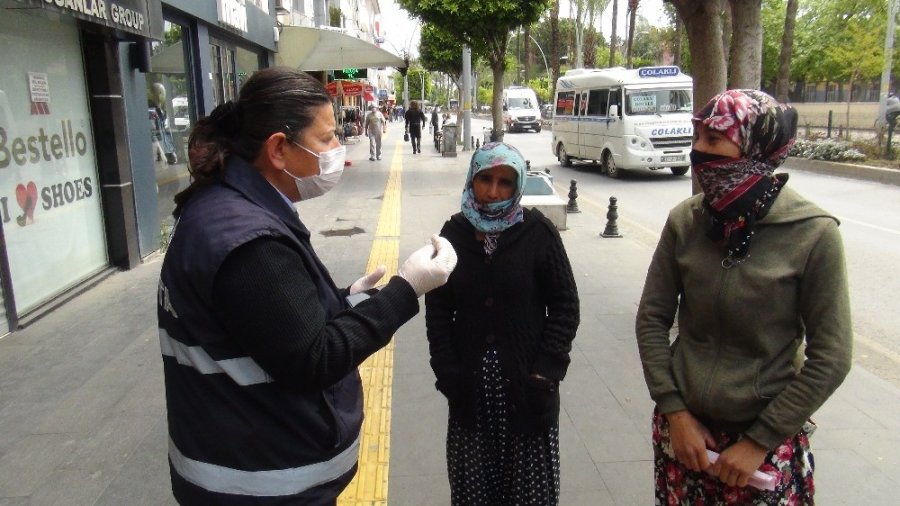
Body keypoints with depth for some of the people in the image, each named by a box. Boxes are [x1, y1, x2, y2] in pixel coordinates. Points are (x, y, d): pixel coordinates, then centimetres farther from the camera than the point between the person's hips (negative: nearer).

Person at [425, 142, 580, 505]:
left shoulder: (537, 231, -6)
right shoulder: (455, 232, 2)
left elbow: (564, 306, -3)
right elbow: (437, 309, 4)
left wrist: (545, 372, -10)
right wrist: (447, 373, -3)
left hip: (526, 386, -2)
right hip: (471, 387, 2)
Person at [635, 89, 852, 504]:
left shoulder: (814, 233, -14)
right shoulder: (684, 220, -6)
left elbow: (830, 357, -9)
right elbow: (652, 318, 1)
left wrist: (760, 441, -8)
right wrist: (674, 410, -5)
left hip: (767, 443, -2)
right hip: (682, 426, 3)